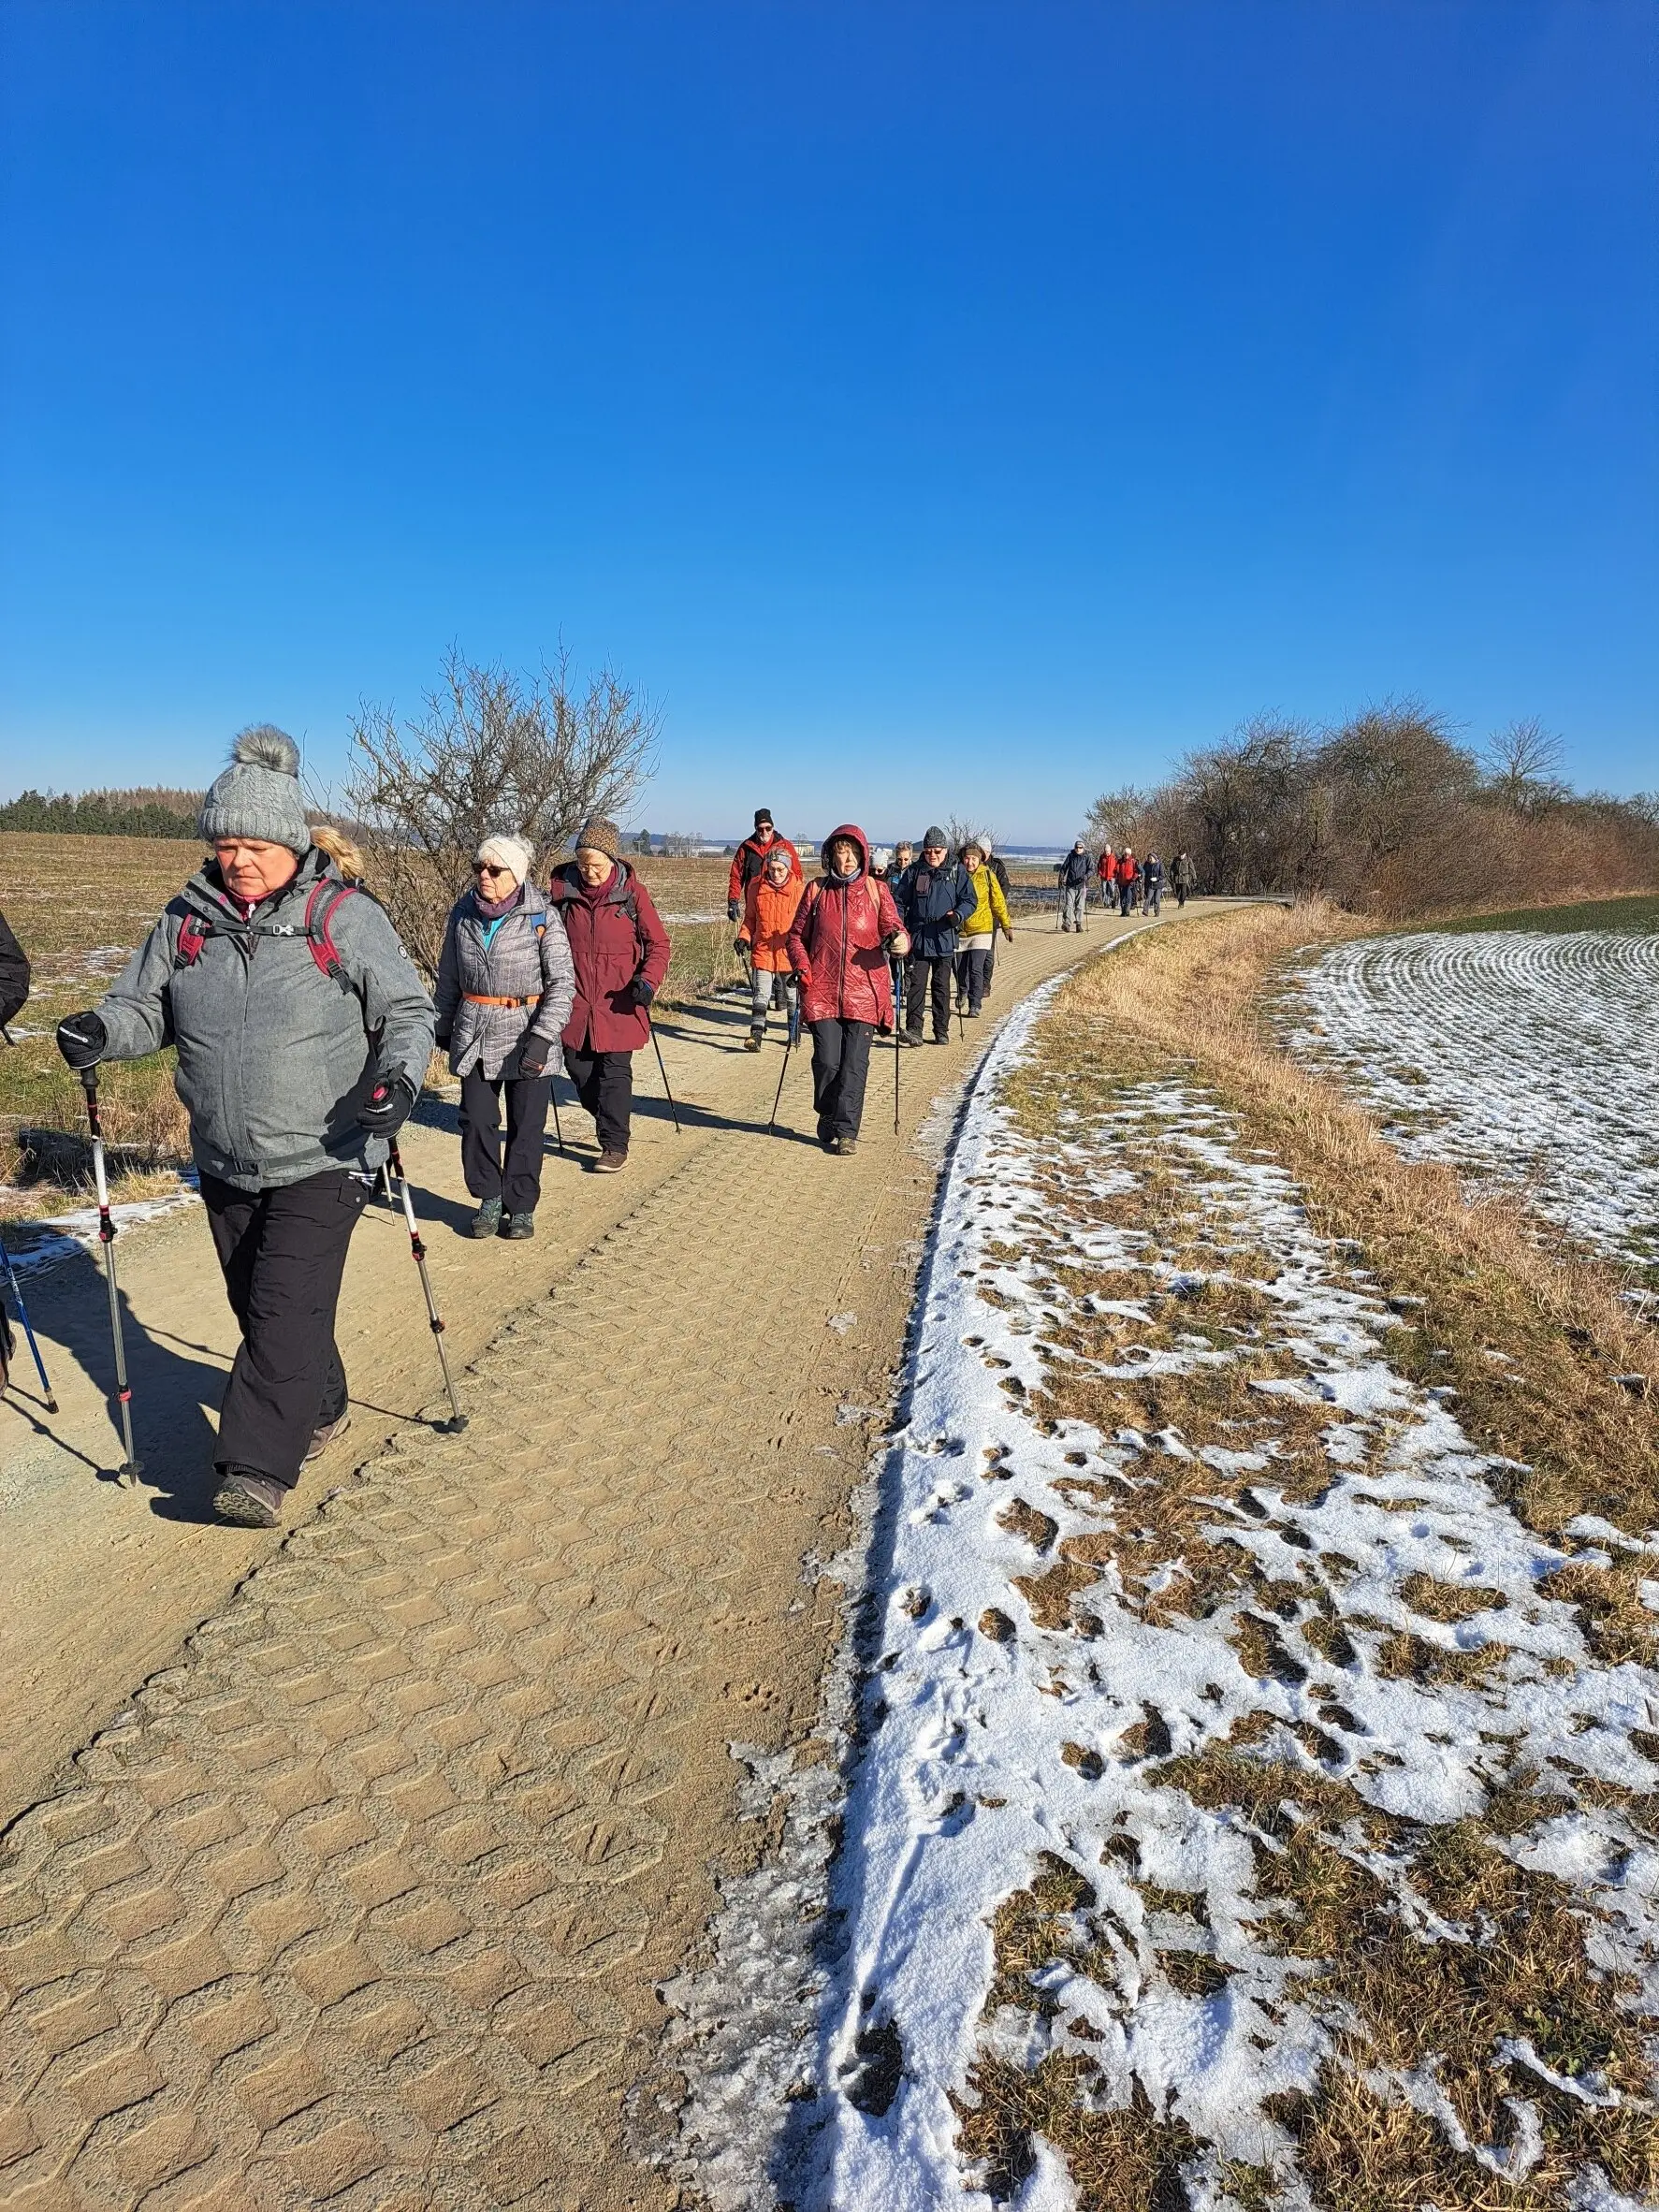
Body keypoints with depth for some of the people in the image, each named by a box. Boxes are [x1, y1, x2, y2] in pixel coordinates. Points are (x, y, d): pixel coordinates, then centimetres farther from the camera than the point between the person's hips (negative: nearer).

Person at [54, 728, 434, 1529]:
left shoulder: (346, 917, -9)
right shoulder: (188, 918, 4)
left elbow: (407, 1012, -6)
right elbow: (146, 1006, 11)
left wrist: (400, 1075, -25)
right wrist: (102, 1029, -11)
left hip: (322, 1162, -5)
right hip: (225, 1164, 6)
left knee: (287, 1312, -9)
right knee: (256, 1307, 17)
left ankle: (260, 1469, -3)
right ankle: (320, 1410, 38)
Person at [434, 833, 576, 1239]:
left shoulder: (542, 918, -8)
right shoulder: (462, 915, 4)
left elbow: (563, 983, -9)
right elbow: (449, 979, 14)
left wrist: (543, 1035, -17)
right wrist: (444, 1029, 16)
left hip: (528, 1038, -3)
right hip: (474, 1038, 3)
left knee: (526, 1128, 4)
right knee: (476, 1122, 3)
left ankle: (521, 1207, 19)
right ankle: (488, 1199, 23)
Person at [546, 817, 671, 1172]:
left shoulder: (632, 892, -6)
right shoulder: (562, 889, 0)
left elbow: (658, 943, -2)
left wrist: (648, 979, -17)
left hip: (619, 1002, -3)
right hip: (575, 1001, 3)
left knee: (615, 1072, -2)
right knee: (578, 1069, 9)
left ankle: (615, 1146, 8)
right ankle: (610, 1125, 33)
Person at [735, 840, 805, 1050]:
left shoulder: (800, 888, -6)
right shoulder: (756, 887, 0)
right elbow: (750, 918, 11)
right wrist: (744, 936, -4)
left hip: (790, 953, 0)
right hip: (763, 950, 0)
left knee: (792, 996, 14)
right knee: (761, 995, -5)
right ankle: (756, 1034, -7)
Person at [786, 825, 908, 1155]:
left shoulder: (876, 890, 6)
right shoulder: (817, 890, 8)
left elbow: (892, 928, 0)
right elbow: (797, 934, 13)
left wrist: (899, 941, -23)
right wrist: (802, 967, -3)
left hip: (864, 991, 0)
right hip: (822, 990, 0)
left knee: (855, 1064, -5)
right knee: (827, 1061, -3)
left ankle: (846, 1130, 3)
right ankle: (828, 1118, 21)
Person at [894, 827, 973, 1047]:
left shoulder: (957, 871, 4)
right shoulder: (913, 872, 7)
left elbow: (969, 899, 4)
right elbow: (900, 902, 10)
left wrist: (958, 915, -16)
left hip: (944, 939, 0)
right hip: (917, 938, 0)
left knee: (941, 986, 7)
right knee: (916, 984, -6)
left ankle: (941, 1030, 15)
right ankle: (913, 1029, -8)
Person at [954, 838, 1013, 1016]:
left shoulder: (987, 875, -3)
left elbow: (998, 902, 3)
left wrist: (1006, 925, 6)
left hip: (981, 930, -2)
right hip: (959, 930, 2)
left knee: (976, 969, -11)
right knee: (960, 969, 15)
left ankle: (975, 1006, -5)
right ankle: (962, 992, 43)